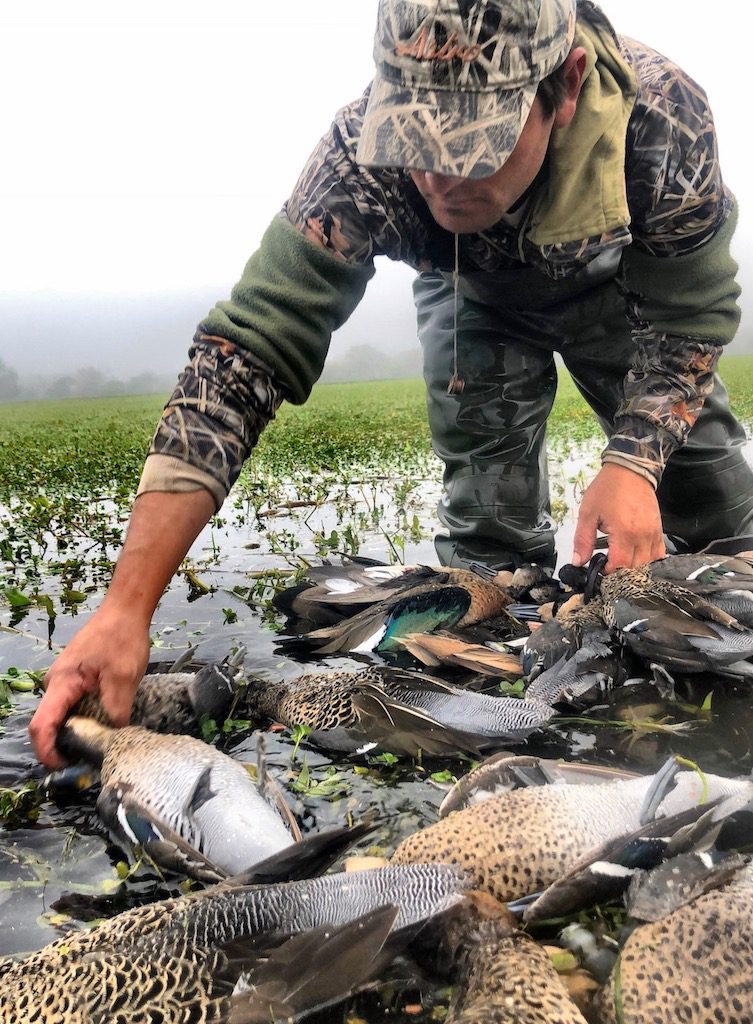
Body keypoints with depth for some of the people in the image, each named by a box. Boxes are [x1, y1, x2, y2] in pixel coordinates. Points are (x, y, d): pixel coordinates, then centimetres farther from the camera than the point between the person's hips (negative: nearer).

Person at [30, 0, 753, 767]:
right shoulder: (363, 159, -40)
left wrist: (635, 460, -40)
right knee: (490, 531, -13)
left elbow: (691, 317, -23)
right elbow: (243, 355, -43)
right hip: (474, 299, 0)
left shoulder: (659, 113, -39)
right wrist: (126, 606, -49)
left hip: (618, 286, 1)